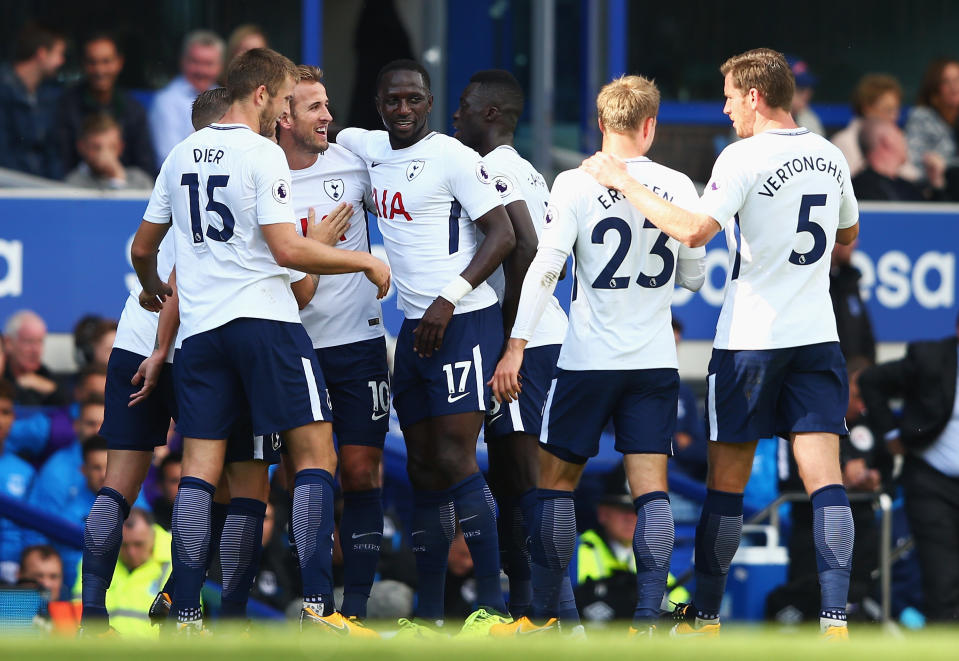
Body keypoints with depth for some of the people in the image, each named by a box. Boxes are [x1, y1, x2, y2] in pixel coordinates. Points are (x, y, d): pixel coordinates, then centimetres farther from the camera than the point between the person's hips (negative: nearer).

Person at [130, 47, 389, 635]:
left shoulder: (181, 156, 15)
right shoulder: (263, 154, -6)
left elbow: (143, 249, 24)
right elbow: (287, 250, -14)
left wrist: (153, 290, 45)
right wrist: (367, 262, -3)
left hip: (199, 326, 6)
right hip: (266, 320, -6)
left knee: (200, 470, 4)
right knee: (316, 456, -3)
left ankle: (187, 616, -2)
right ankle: (317, 605, -13)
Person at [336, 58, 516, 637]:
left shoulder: (453, 157, -9)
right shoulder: (370, 149, 13)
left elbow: (502, 235, -13)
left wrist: (449, 299, -19)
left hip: (462, 323, -8)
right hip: (414, 328, 8)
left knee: (455, 461, -15)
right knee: (424, 469, 9)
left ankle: (493, 605, -14)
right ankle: (428, 615, 13)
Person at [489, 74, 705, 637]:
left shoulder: (575, 185, -7)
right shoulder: (677, 187, 2)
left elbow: (545, 268, -13)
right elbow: (694, 276, 12)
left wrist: (516, 347, -11)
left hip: (588, 359, -2)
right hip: (655, 359, 2)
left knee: (557, 480, 9)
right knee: (651, 487, 0)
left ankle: (544, 614, 12)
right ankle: (647, 618, -10)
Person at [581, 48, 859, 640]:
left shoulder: (745, 158, -12)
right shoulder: (830, 156, 7)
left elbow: (694, 230, -23)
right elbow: (848, 234, 23)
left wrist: (625, 183, -15)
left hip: (751, 340, -4)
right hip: (817, 335, 5)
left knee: (727, 481, 6)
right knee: (824, 478, -2)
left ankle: (704, 615, 14)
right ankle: (835, 619, -11)